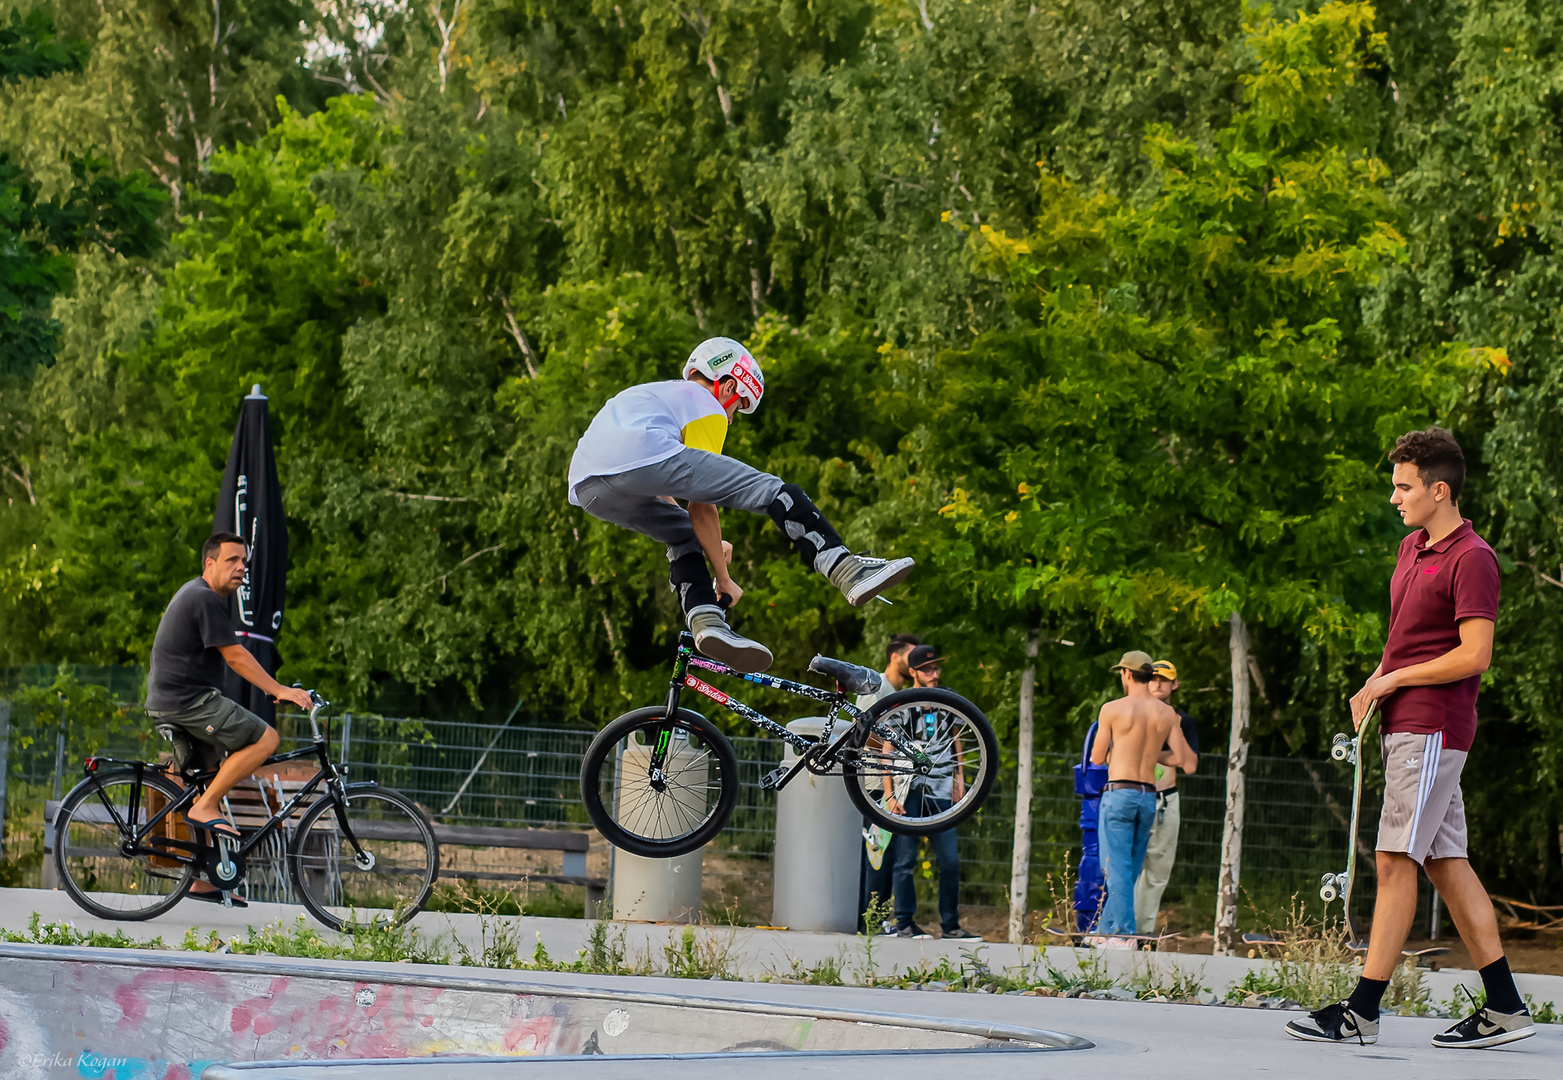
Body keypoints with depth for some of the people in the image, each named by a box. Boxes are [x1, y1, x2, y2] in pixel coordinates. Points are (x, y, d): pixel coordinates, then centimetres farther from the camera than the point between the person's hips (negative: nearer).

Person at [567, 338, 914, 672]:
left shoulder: (651, 394, 43)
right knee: (776, 493, -3)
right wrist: (723, 578, 20)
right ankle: (849, 572, -16)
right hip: (643, 462, -8)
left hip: (588, 490, 8)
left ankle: (706, 621, 7)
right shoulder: (707, 408, 19)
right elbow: (702, 508, 14)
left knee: (682, 532, 30)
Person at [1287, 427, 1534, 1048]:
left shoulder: (1471, 560, -12)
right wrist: (1375, 686, 8)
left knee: (1396, 861, -11)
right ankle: (1504, 1008, 8)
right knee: (1447, 863, 7)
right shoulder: (1410, 550, 17)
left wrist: (1393, 680, -11)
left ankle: (1362, 1012, -12)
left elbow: (1474, 655, -18)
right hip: (1404, 724, 9)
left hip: (1432, 728, -9)